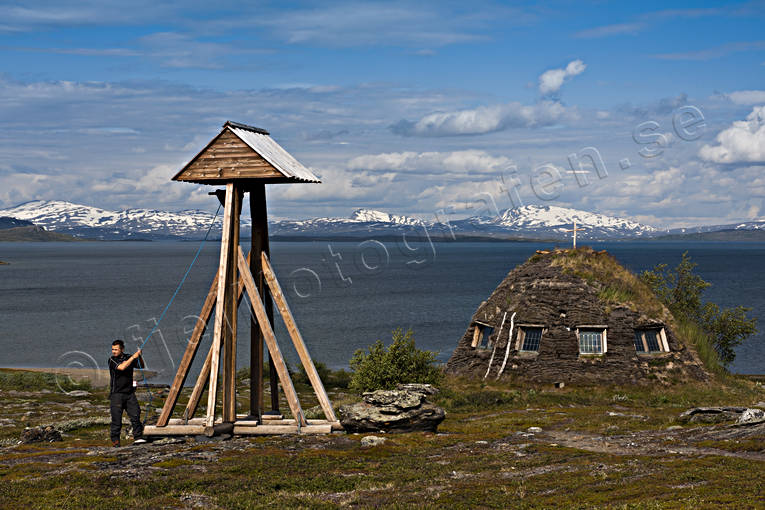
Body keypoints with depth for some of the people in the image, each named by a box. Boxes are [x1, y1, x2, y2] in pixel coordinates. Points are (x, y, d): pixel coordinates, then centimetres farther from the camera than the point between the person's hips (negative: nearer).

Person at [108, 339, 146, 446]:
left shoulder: (128, 358, 10)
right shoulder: (112, 360, -4)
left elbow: (141, 366, 17)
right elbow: (122, 367, -22)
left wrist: (139, 356, -2)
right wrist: (133, 357, -19)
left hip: (129, 393, 4)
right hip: (116, 393, -4)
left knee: (135, 414, -5)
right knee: (116, 418, -3)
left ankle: (138, 437, -1)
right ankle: (115, 440, 5)